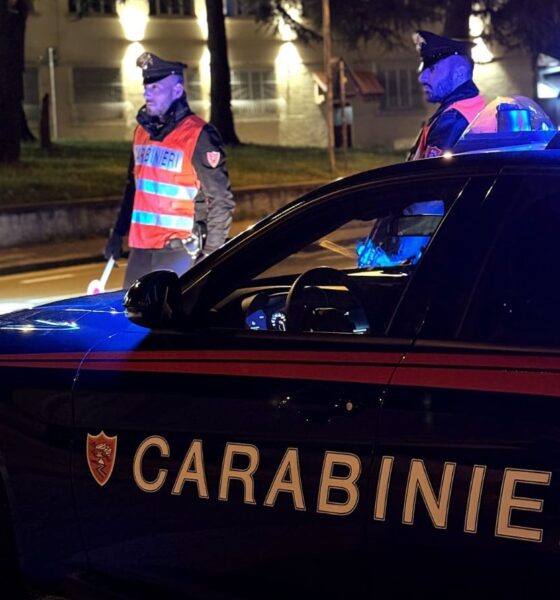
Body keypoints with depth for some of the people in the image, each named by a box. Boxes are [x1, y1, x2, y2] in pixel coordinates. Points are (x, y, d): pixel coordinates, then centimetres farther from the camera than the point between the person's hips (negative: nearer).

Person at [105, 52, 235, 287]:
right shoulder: (142, 131, 12)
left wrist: (210, 254, -15)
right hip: (141, 249, 7)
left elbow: (221, 200, -11)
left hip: (179, 252, -7)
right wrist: (118, 234, 21)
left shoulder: (199, 136, -10)